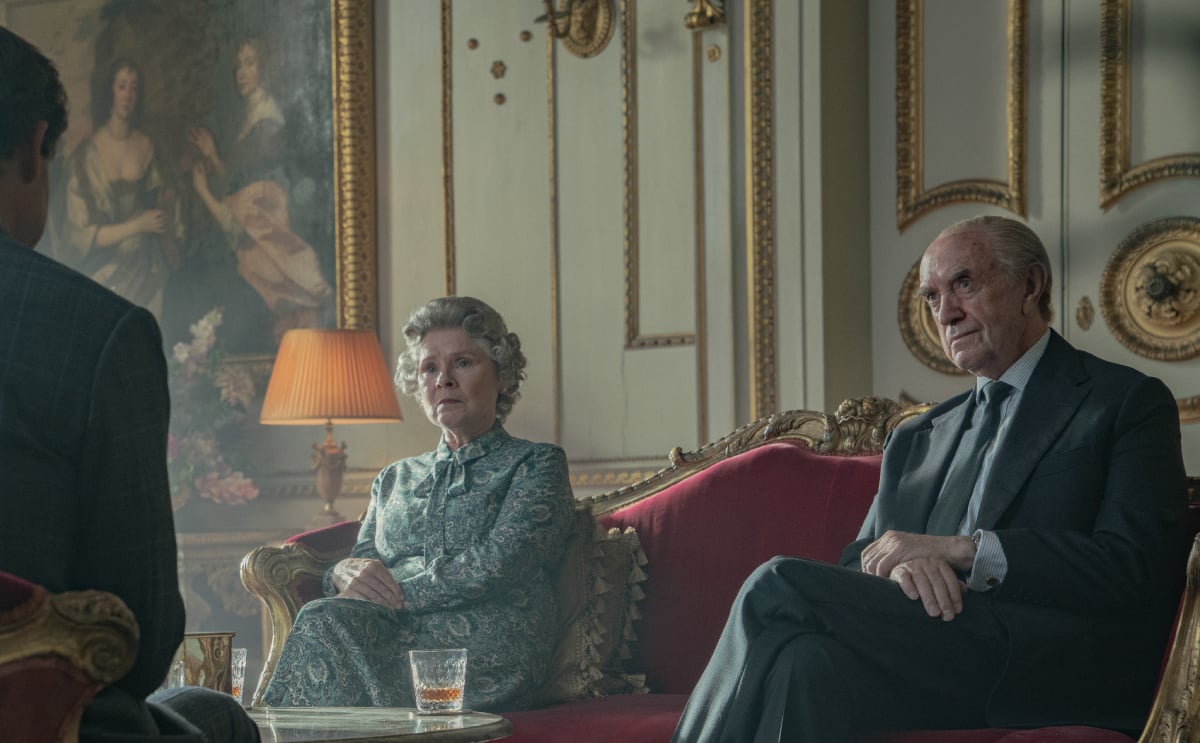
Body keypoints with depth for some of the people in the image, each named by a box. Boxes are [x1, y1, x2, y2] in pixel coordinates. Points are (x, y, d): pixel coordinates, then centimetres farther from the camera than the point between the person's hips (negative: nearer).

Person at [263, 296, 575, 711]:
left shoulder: (534, 465, 11)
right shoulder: (395, 479, 30)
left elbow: (499, 564, -7)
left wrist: (396, 591, -10)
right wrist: (345, 573, -5)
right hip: (394, 641, 4)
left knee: (324, 622, -30)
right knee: (329, 617, -33)